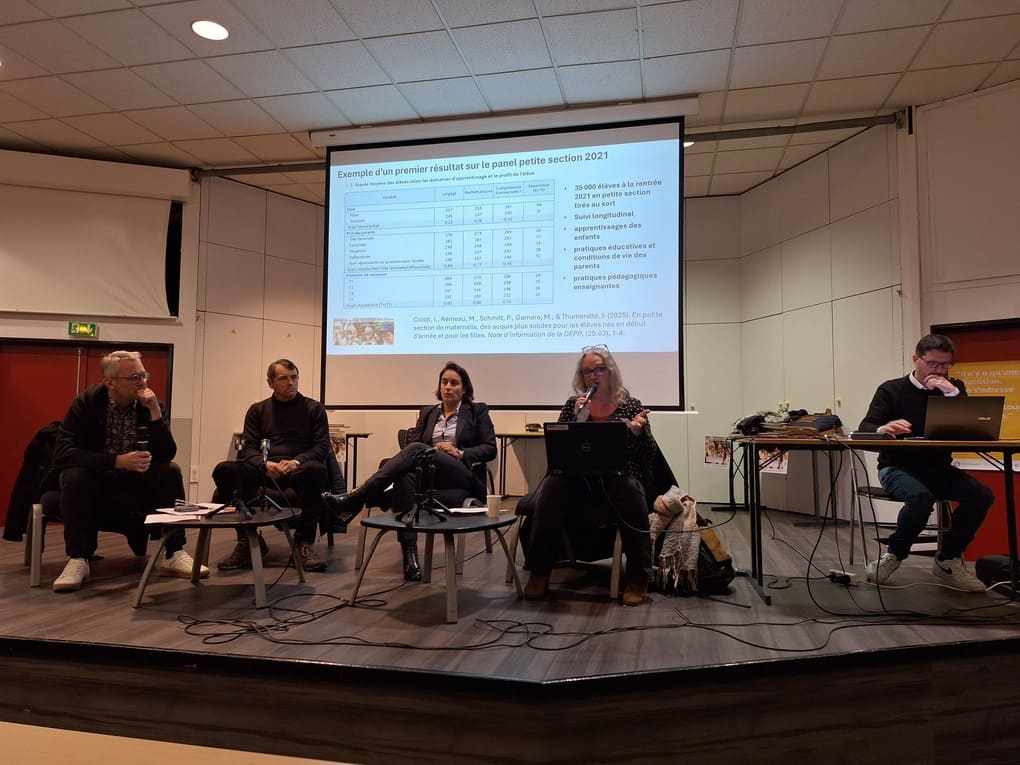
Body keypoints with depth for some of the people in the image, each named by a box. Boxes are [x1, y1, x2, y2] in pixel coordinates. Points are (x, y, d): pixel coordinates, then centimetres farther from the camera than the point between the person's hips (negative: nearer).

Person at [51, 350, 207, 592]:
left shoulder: (150, 404, -6)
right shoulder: (87, 402, -12)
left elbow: (167, 454, -14)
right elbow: (62, 453, -23)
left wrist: (155, 411, -25)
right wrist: (118, 461, -33)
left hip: (136, 482, 2)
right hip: (94, 480, -2)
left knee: (171, 472, -23)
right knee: (75, 477, -32)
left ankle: (173, 555, -18)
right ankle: (78, 559, -23)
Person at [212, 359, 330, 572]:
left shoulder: (314, 408, 13)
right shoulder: (257, 410, 19)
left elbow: (323, 445, 4)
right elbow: (248, 447, 9)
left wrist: (296, 462, -16)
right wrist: (266, 464, -13)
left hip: (298, 470, -2)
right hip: (264, 470, 2)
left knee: (315, 469, -37)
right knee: (224, 470, -25)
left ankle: (304, 542, -28)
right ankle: (248, 539, -17)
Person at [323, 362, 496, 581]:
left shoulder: (478, 411, 16)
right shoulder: (427, 413, 25)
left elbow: (490, 448, 6)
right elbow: (411, 446, 14)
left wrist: (460, 453, -9)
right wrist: (433, 451, -7)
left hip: (463, 476, -3)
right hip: (429, 472, 3)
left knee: (416, 449, -33)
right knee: (406, 476, -38)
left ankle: (355, 499, -37)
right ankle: (410, 560, -43)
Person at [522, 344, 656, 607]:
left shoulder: (630, 405, 8)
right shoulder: (573, 405, 11)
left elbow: (648, 456, 2)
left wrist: (637, 431, -19)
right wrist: (579, 420, -13)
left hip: (619, 481, -1)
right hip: (578, 483, 1)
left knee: (629, 490, -34)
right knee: (553, 485, -29)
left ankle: (638, 579, -20)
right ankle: (539, 573, -18)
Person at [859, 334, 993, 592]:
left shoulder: (953, 388, 8)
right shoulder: (892, 390, -2)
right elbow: (866, 428, -13)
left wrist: (953, 394, -18)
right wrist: (883, 429, -37)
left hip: (938, 468, 4)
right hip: (897, 467, -4)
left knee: (981, 494, -21)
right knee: (920, 497, -34)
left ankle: (948, 559, -2)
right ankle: (895, 554, -7)